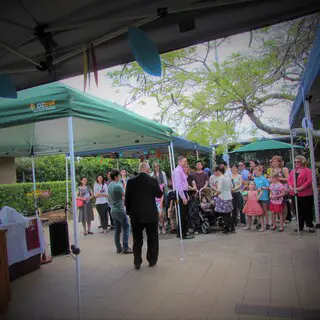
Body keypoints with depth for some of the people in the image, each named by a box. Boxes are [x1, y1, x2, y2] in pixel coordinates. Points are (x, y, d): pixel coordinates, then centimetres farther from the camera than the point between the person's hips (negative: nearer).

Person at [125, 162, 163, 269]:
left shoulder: (131, 182, -5)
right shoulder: (153, 181, -9)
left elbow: (127, 199, 0)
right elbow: (159, 195, 5)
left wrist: (129, 212, 12)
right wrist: (160, 188, 24)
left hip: (136, 215, 1)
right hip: (151, 214, -1)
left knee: (137, 240, 12)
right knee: (152, 239, 14)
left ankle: (137, 262, 14)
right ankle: (152, 260, 21)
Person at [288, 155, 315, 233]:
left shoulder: (307, 170, -5)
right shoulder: (292, 171, 15)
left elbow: (309, 181, -14)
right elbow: (289, 180, 11)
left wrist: (301, 188, -20)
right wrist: (291, 187, -8)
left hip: (305, 194, -5)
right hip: (295, 194, 5)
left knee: (308, 210, 3)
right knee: (299, 211, 12)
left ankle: (310, 226, 14)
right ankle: (300, 226, 20)